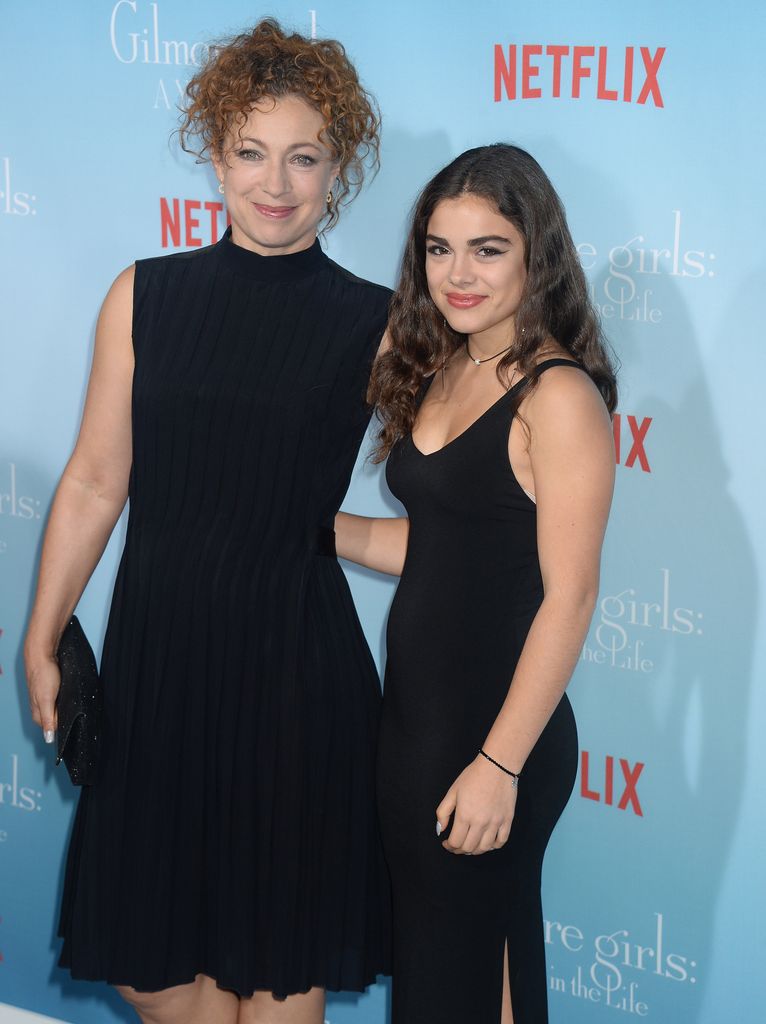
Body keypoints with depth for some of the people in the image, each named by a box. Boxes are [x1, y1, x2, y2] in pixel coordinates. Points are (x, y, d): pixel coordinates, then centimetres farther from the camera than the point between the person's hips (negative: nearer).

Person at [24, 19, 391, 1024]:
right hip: (156, 649, 3)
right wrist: (42, 641, 8)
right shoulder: (145, 296, 2)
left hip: (294, 662, -2)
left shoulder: (375, 323, -3)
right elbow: (94, 482, 6)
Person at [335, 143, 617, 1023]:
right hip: (413, 710, 7)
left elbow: (568, 597, -18)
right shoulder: (438, 373, 8)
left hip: (498, 728, -7)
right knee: (427, 940, 18)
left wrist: (501, 763, -20)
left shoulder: (559, 395, -17)